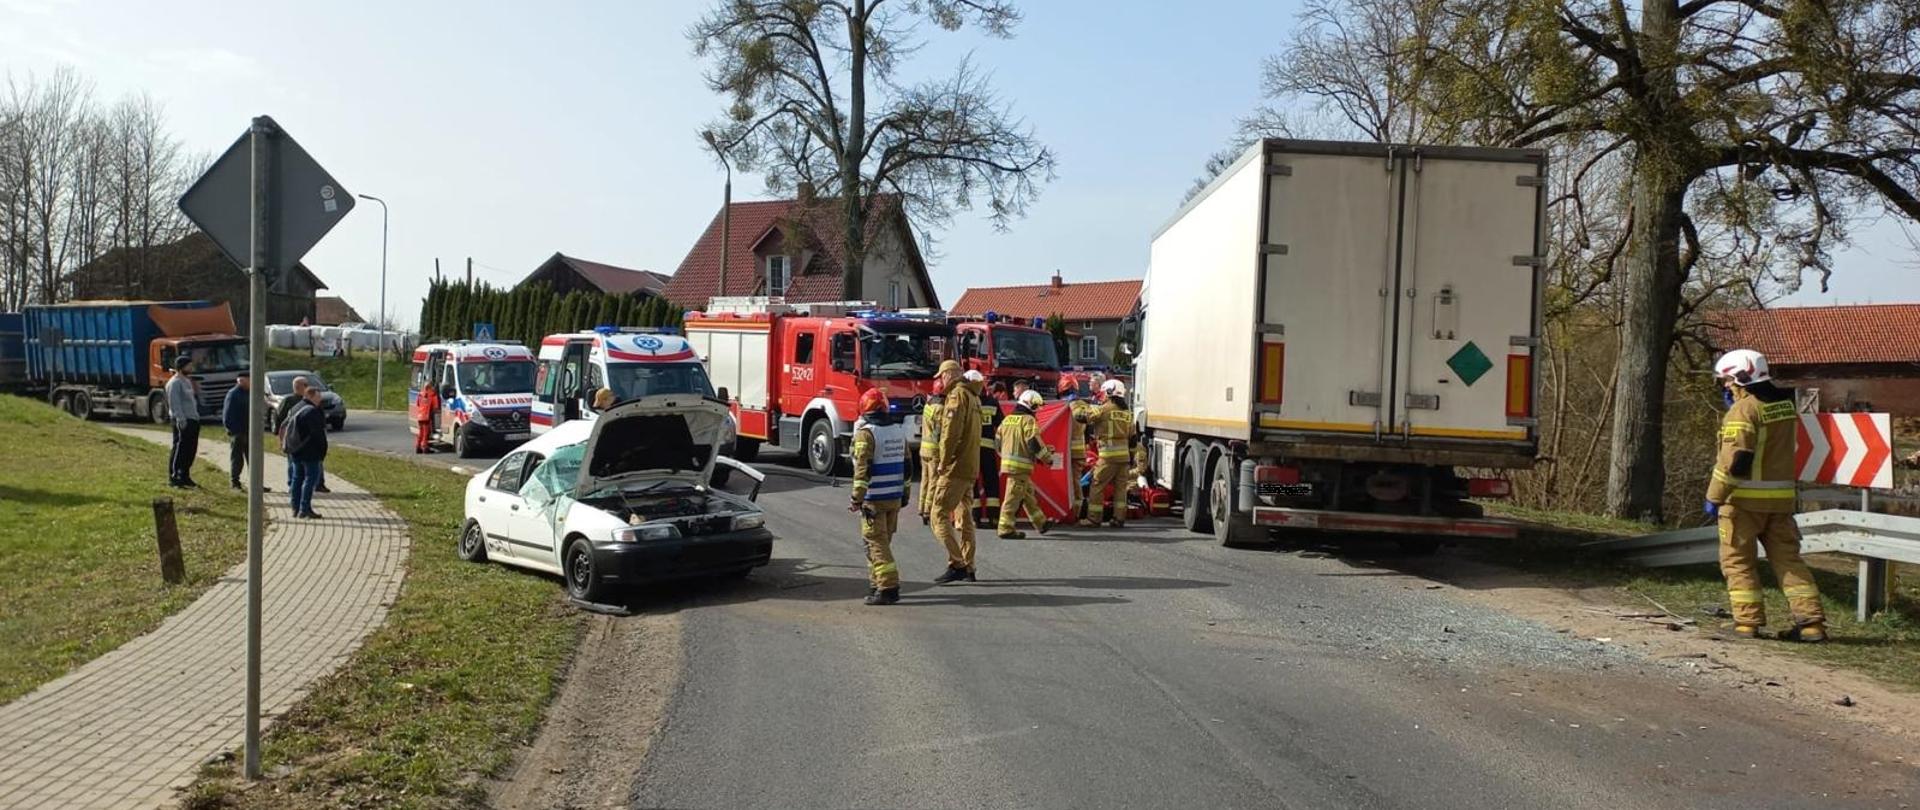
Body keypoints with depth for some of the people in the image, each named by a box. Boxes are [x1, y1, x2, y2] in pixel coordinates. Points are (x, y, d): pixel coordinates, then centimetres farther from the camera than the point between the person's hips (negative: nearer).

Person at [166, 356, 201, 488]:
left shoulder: (187, 381, 20)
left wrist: (196, 417, 19)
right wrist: (181, 419, -24)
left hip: (193, 420, 9)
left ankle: (185, 476, 20)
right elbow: (174, 403, -18)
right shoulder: (174, 383, -10)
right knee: (179, 449, -7)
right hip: (183, 421, -9)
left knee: (191, 450, 12)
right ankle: (174, 478, -3)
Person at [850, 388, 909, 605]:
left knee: (876, 542, -3)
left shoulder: (865, 432, -13)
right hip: (895, 497, 7)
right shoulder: (899, 430, 10)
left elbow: (862, 467, -18)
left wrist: (857, 498, -15)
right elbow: (906, 464, 14)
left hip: (874, 498, -7)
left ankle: (888, 587, -10)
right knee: (884, 540, 17)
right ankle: (878, 583, 24)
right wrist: (904, 492, 22)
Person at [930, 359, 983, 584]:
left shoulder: (957, 395, -12)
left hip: (955, 467, -10)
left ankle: (956, 564, -14)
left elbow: (951, 432, -20)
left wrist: (943, 462, -13)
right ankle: (968, 567, 15)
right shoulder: (973, 396, 18)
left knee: (939, 515, -8)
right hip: (971, 467, 10)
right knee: (965, 517, 13)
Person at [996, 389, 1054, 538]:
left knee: (1028, 494, 18)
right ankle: (1006, 529, -3)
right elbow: (1035, 443, -15)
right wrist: (1048, 458, -2)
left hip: (1007, 462, 9)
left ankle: (1041, 523, 28)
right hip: (1021, 465, -9)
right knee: (1014, 497, -5)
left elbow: (999, 443, 19)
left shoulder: (1006, 420, 15)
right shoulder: (1028, 420, -10)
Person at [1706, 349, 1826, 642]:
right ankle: (1811, 621, 8)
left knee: (1738, 561, 4)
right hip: (1781, 496, 7)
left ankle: (1748, 621, 4)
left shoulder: (1744, 409, -14)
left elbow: (1734, 459, -19)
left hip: (1746, 498, -7)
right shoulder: (1785, 404, 10)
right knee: (1788, 558, 11)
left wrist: (1714, 496, -13)